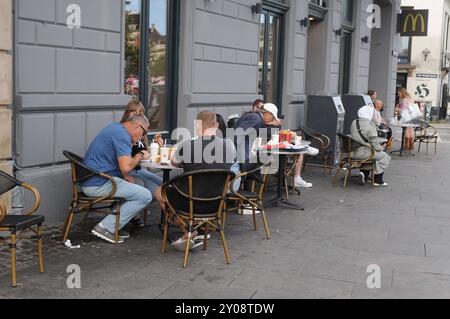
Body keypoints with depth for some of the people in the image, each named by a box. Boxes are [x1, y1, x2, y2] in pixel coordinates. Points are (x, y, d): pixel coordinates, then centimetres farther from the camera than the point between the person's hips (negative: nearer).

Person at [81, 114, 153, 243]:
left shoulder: (114, 128, 18)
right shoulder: (122, 135, -14)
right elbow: (126, 167, -23)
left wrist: (124, 175, 11)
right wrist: (140, 155, -4)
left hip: (90, 182, 11)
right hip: (99, 184, -11)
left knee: (132, 186, 25)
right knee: (145, 196, -10)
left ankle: (112, 227, 16)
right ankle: (106, 227, -8)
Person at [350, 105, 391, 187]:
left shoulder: (354, 123, 7)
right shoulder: (370, 125, -14)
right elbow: (374, 143, -15)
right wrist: (380, 148, 7)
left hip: (353, 152, 8)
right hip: (363, 152, -7)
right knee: (384, 157, 11)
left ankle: (364, 173, 19)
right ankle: (378, 181, 13)